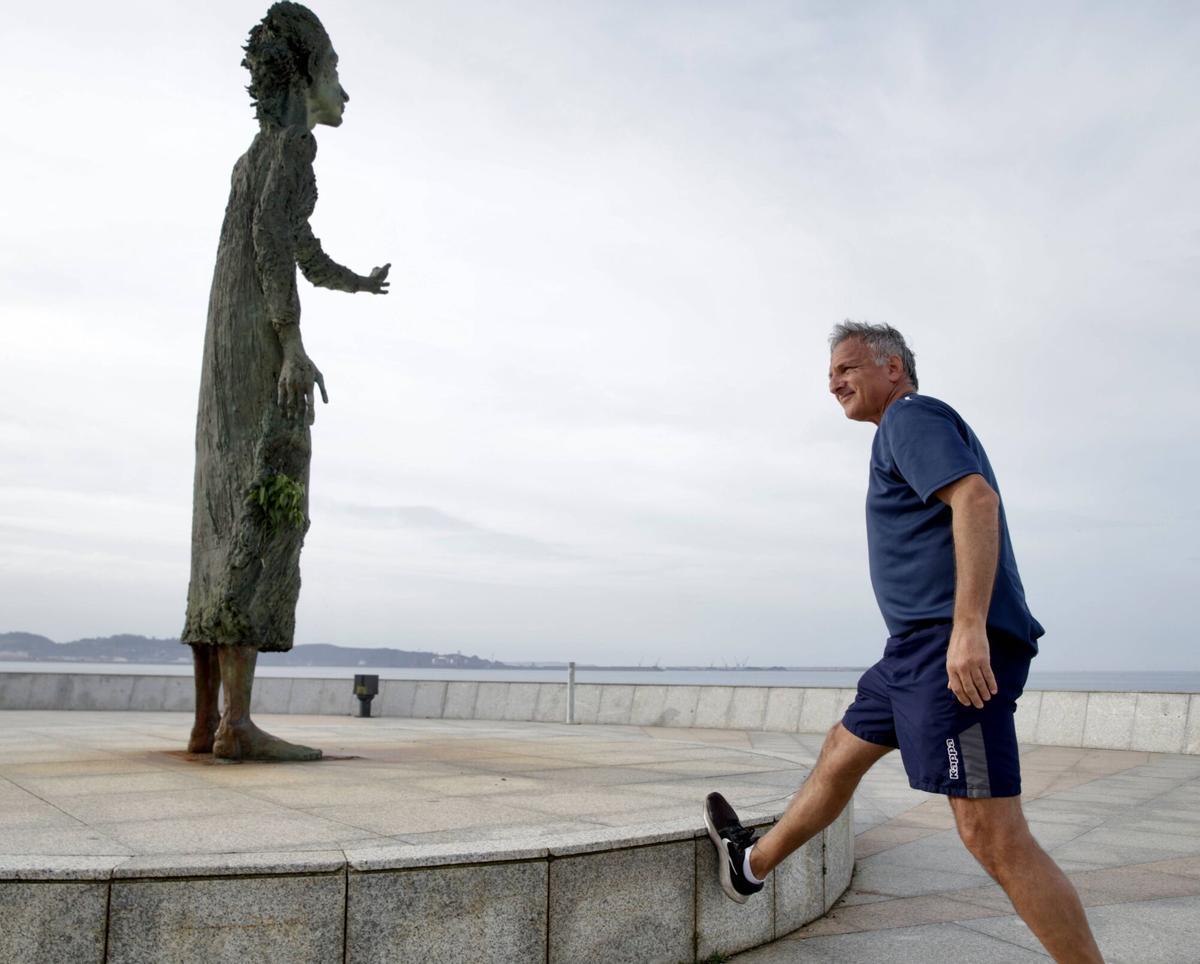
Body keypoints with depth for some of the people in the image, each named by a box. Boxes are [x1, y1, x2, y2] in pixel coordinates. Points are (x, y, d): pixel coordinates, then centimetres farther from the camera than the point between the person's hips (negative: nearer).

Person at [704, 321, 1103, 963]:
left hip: (955, 647, -11)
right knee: (841, 755, 21)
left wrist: (969, 628, -30)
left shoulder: (912, 416, -6)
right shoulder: (917, 428, 24)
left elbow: (977, 500, -22)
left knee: (993, 837, -11)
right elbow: (964, 511, 28)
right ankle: (750, 865, 38)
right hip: (922, 647, 11)